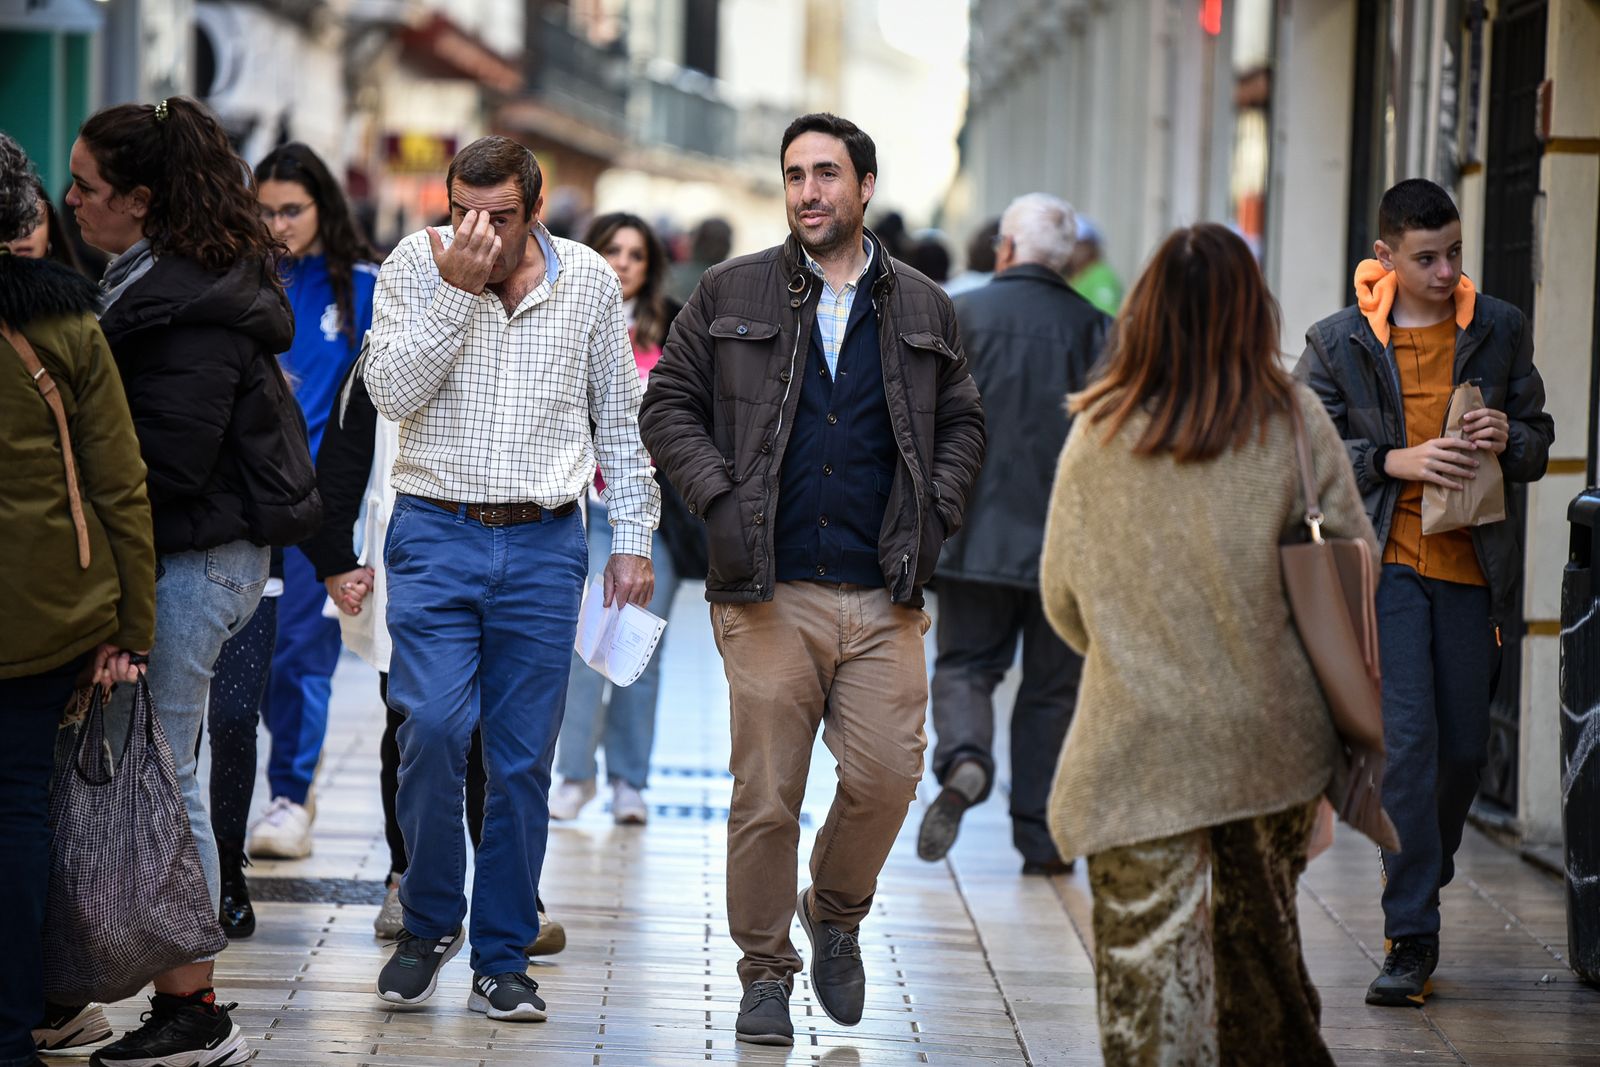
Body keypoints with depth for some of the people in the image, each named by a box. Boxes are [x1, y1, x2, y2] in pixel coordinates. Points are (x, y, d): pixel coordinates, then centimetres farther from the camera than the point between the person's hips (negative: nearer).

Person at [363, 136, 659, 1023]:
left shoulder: (590, 282, 5)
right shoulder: (415, 268, 0)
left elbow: (619, 419, 12)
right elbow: (393, 394, -11)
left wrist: (633, 536, 8)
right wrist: (455, 291, -17)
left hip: (543, 545, 1)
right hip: (436, 533, -1)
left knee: (523, 757, 1)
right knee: (433, 729, -15)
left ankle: (503, 960, 10)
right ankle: (430, 921, 7)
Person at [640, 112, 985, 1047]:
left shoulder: (923, 309, 12)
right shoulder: (731, 295, 7)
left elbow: (963, 423, 19)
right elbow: (669, 405, 8)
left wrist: (935, 513, 4)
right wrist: (718, 497, -5)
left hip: (883, 594, 1)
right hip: (768, 593, -1)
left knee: (887, 775, -8)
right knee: (765, 795, -1)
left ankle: (837, 913, 19)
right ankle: (766, 972, 11)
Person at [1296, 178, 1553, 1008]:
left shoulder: (1501, 331, 8)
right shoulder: (1338, 342, 1)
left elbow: (1538, 441, 15)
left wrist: (1508, 440, -9)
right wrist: (1395, 461, -15)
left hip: (1473, 566, 3)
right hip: (1385, 563, -3)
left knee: (1464, 746, 7)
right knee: (1407, 741, -12)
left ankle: (1421, 884, 32)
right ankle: (1412, 938, -8)